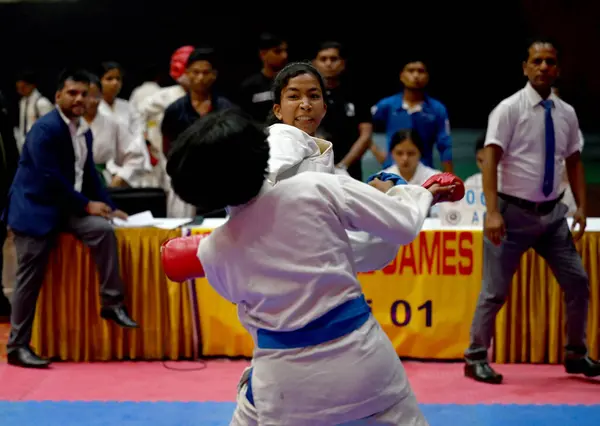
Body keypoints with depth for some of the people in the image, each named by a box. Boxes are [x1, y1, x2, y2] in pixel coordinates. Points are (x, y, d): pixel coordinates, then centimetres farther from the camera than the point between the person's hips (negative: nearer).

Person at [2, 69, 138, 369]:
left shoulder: (84, 131, 10)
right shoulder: (45, 129, -16)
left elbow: (89, 174, 16)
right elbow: (50, 178, -20)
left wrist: (108, 207, 6)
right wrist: (87, 205, -16)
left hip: (66, 207, 7)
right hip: (36, 209, -7)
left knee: (102, 229, -19)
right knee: (30, 279, -5)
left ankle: (112, 303, -13)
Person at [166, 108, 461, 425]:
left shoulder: (213, 251, -5)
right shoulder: (315, 188, -12)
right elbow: (404, 225, -5)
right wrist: (420, 192, 18)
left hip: (288, 380, 0)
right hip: (361, 354, 0)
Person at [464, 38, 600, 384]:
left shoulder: (566, 113, 4)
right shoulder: (510, 109, -11)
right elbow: (490, 160, -16)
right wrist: (493, 212, -24)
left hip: (552, 213, 5)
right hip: (514, 211, -5)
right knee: (496, 290, 0)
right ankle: (477, 357, 15)